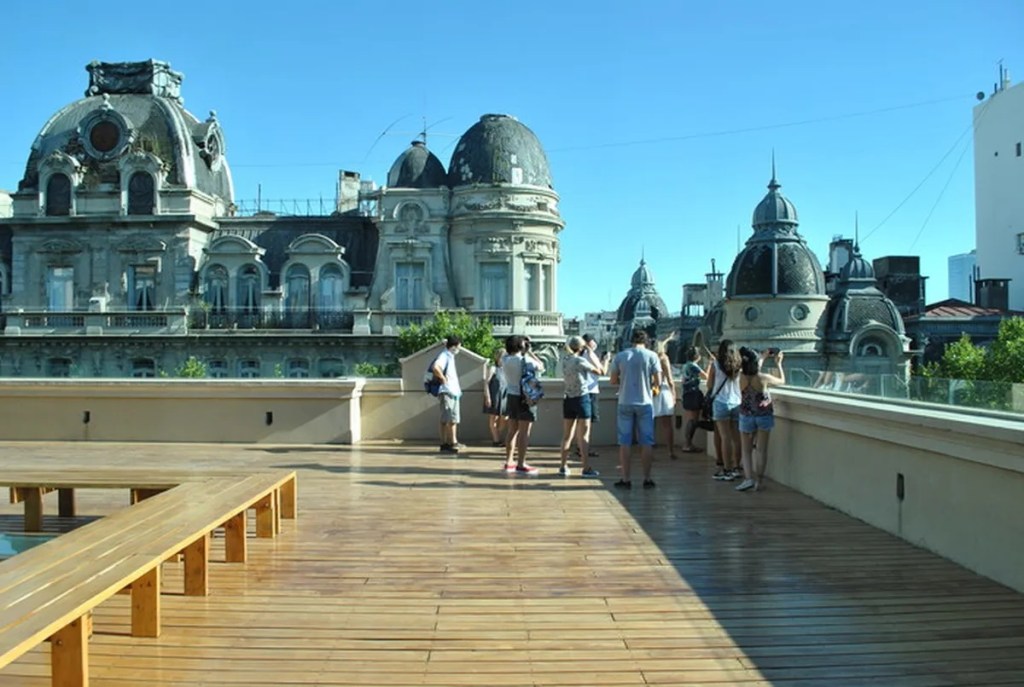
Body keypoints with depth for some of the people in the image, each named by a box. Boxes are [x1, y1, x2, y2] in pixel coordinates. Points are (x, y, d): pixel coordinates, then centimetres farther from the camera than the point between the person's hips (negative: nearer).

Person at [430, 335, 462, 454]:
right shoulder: (444, 356, -13)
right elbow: (435, 367, -33)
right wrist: (443, 379, -21)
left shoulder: (450, 356, 17)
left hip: (454, 392, 10)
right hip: (446, 392, -10)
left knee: (454, 418, 14)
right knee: (446, 419, -7)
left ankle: (453, 442, 20)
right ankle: (444, 444, -5)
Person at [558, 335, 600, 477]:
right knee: (584, 436, -1)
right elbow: (598, 371, -7)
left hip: (568, 400, 6)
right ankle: (586, 468, 0)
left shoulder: (565, 360, 3)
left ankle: (564, 467, 14)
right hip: (582, 398, -6)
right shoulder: (581, 361, -13)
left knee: (567, 435, 11)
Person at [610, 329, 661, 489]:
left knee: (625, 442, 6)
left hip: (625, 403, 1)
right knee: (646, 442, 7)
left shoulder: (620, 356, 0)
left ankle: (626, 479, 7)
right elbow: (658, 382, -6)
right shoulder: (651, 356, -3)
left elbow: (613, 380, 4)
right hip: (645, 403, -1)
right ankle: (647, 479, 10)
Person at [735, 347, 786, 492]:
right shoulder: (763, 378, -19)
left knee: (746, 450, 9)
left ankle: (749, 478, -6)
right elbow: (782, 380, 1)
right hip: (764, 416, -2)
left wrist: (764, 356, 23)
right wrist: (778, 363, 12)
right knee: (761, 449, 7)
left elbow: (754, 370, 14)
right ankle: (759, 480, 7)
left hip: (746, 416, 2)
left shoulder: (742, 377, -10)